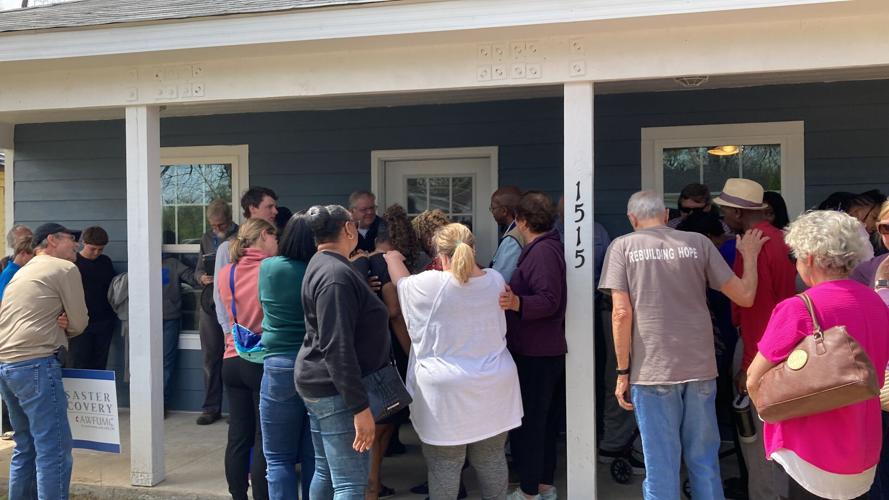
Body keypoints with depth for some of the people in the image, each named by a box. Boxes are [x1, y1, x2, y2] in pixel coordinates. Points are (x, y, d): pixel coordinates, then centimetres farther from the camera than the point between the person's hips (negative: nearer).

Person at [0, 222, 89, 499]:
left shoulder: (23, 272, 24)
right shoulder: (65, 269, -2)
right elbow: (79, 324, -3)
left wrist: (55, 325, 5)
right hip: (35, 364, -9)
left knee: (26, 447, 16)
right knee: (54, 450, -9)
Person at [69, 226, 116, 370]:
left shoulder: (105, 262, 11)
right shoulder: (73, 262, -1)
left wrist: (114, 317, 8)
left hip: (104, 324, 4)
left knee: (99, 366, 5)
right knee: (78, 366, -5)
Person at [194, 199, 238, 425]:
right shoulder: (207, 238, 16)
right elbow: (198, 270, 20)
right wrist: (202, 278, -1)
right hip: (210, 304, 5)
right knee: (210, 357, 8)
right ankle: (210, 408, 17)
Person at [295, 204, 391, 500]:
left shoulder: (322, 265, 12)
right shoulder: (336, 275, -19)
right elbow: (337, 347, -25)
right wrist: (360, 407, -25)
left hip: (319, 385, 11)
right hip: (336, 390, -11)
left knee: (325, 472, 17)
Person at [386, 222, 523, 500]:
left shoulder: (430, 285, -14)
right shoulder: (495, 280, 0)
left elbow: (401, 282, 7)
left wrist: (392, 258, 29)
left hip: (446, 391, -4)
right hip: (493, 387, 5)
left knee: (444, 466, 7)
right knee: (492, 459, 17)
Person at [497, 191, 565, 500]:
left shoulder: (541, 251, -19)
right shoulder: (547, 247, 13)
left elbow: (549, 300, -27)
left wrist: (517, 303, -41)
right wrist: (512, 299, 23)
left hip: (534, 352, -11)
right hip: (548, 349, 11)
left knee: (526, 421, -3)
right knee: (544, 419, 17)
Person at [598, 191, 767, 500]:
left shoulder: (622, 246, 1)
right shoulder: (699, 243, 6)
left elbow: (622, 313, -7)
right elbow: (745, 296, 6)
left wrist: (623, 372, -1)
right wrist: (750, 256, 23)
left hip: (652, 370, -2)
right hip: (700, 368, 2)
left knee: (661, 467, 4)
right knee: (704, 463, 14)